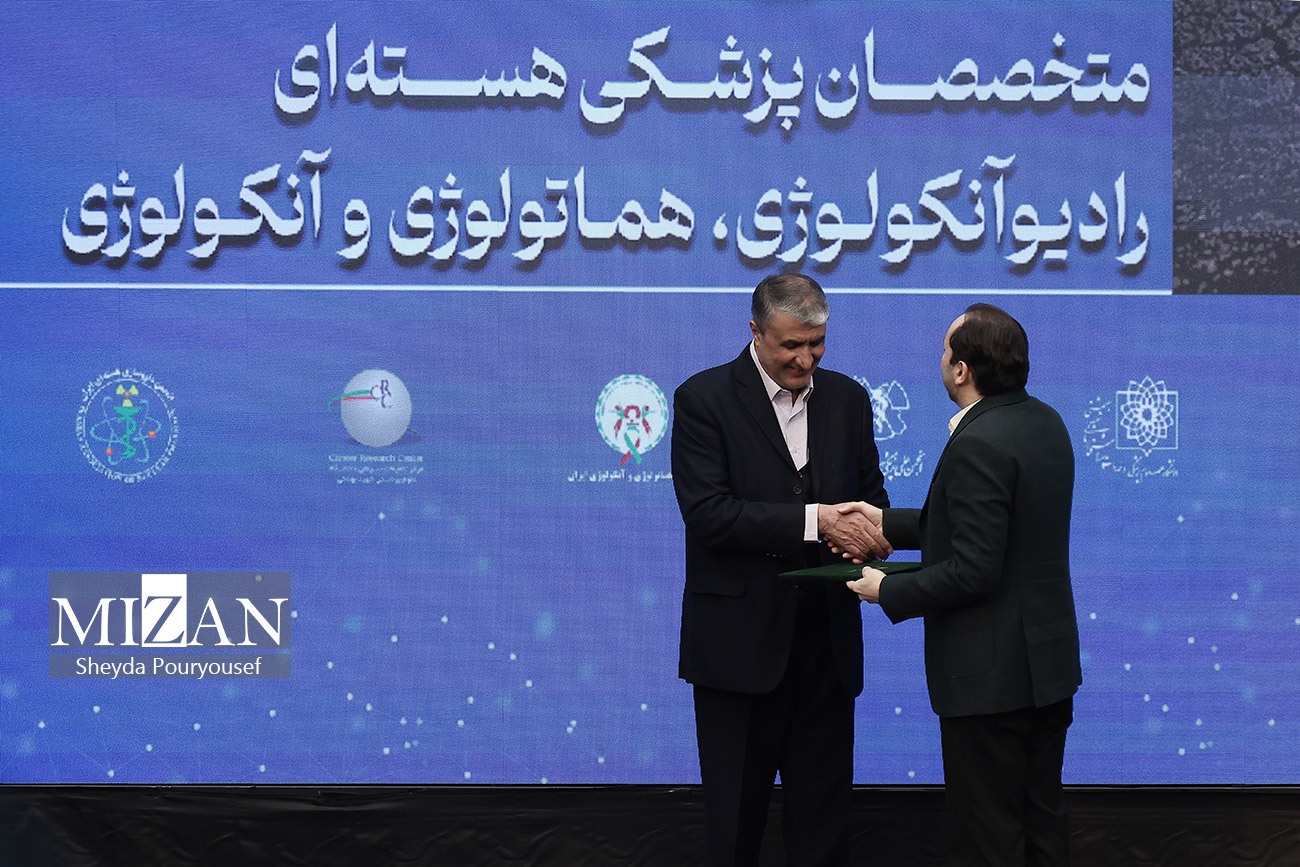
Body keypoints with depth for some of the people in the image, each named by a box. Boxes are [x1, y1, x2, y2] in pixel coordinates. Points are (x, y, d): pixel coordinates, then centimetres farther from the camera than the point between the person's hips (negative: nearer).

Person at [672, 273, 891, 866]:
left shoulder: (847, 399, 9)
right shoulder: (704, 399, -6)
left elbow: (871, 493, 14)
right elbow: (708, 512, -16)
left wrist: (870, 532, -11)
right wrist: (812, 521, -23)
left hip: (827, 637, 4)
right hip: (741, 639, -4)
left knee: (824, 816, 9)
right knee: (735, 817, 7)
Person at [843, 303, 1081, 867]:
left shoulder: (978, 443, -22)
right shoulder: (1044, 423, 7)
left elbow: (973, 570, -24)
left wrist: (889, 591, -10)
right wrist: (889, 522, 16)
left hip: (990, 674, -9)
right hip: (1049, 663, 9)